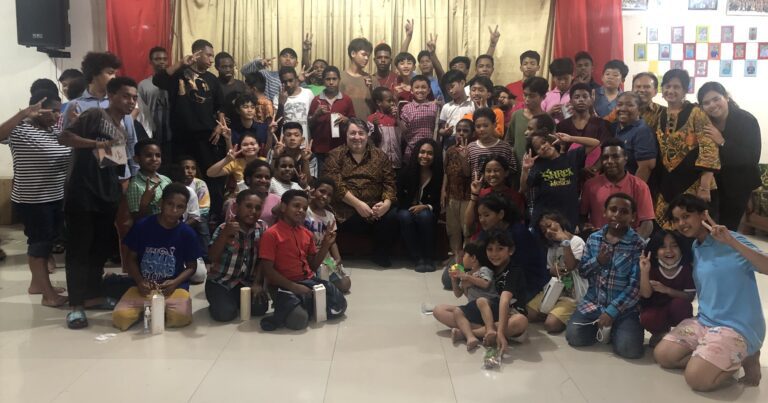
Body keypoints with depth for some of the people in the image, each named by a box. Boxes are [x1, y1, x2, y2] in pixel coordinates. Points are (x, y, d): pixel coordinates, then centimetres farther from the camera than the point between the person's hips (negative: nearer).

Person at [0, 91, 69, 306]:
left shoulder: (58, 130, 8)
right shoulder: (21, 130, -14)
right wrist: (24, 113, -37)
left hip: (55, 197, 8)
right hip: (32, 200, -8)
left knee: (46, 241, 18)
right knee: (40, 242, -1)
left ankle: (37, 283, 34)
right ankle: (48, 294, 5)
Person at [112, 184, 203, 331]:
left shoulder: (188, 233, -2)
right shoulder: (142, 226, -3)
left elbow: (191, 266, 6)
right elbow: (131, 259, 4)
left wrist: (175, 283, -14)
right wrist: (140, 281, -14)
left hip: (174, 287, 0)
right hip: (144, 286, 1)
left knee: (181, 317, -30)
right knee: (120, 318, -23)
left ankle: (160, 309, 6)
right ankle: (146, 308, 11)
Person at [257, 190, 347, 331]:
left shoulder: (307, 233, 11)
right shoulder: (271, 234, -10)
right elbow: (267, 270, -13)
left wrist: (326, 245, 1)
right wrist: (293, 286, -19)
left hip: (308, 280, 7)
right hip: (284, 285, -6)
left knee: (339, 305, -9)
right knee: (299, 319, -31)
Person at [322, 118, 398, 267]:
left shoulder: (380, 156, 16)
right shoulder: (335, 155, 8)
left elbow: (389, 183, 7)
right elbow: (334, 184, -6)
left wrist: (386, 202, -14)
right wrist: (357, 203, -17)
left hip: (375, 208, 2)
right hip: (346, 209, -2)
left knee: (391, 217, -27)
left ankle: (381, 256, -1)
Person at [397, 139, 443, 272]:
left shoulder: (439, 174, -10)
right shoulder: (407, 171, -6)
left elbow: (441, 202, -7)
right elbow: (399, 196, 1)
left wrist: (426, 207, -25)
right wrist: (412, 206, -16)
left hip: (428, 211, -1)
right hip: (408, 209, 1)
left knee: (424, 216, -36)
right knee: (405, 216, -34)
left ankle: (429, 258, -24)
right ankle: (418, 258, -31)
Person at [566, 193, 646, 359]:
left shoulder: (638, 245, -10)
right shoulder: (593, 238, 3)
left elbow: (636, 286, -14)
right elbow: (582, 272, 9)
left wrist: (612, 311, -20)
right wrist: (597, 261, -13)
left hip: (624, 307, -3)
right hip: (593, 302, 3)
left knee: (629, 348, -25)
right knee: (574, 336, -19)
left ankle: (613, 329, 10)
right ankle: (599, 326, 13)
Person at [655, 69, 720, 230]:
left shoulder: (695, 113, -7)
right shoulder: (660, 116, 11)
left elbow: (709, 150, -15)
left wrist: (705, 187, -21)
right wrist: (658, 185, 12)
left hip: (694, 184, -6)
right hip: (668, 185, 6)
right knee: (666, 230, 8)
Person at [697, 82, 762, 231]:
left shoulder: (747, 120, -16)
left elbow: (753, 159, -24)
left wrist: (722, 142, -30)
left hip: (738, 184, -3)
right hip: (712, 182, 3)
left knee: (727, 228, 3)